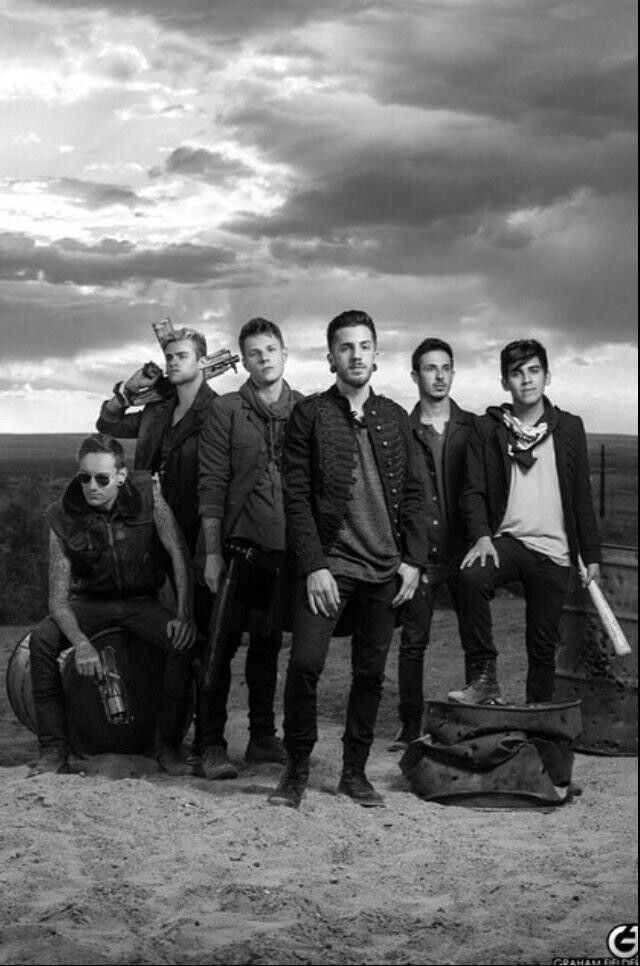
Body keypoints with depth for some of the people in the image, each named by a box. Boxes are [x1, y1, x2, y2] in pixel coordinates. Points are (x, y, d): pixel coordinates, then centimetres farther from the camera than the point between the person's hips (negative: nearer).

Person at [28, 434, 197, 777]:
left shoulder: (147, 494, -16)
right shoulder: (63, 517, -16)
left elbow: (179, 553, -14)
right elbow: (58, 598, -17)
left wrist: (184, 615, -25)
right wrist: (81, 642, -35)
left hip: (140, 601, 0)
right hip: (91, 602, 0)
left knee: (184, 642, -28)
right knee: (41, 639, -27)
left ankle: (168, 747, -15)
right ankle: (53, 750, -17)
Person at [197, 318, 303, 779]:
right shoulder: (226, 411, -1)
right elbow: (212, 486, -4)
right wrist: (213, 552, -8)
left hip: (285, 546, 3)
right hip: (238, 544, -3)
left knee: (268, 642, 12)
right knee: (222, 643, -1)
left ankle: (263, 737, 22)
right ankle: (212, 744, 5)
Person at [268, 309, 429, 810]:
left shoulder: (395, 417, 11)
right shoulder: (309, 415, 0)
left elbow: (412, 493, 12)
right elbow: (296, 497, -4)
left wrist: (413, 560, 2)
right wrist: (314, 566, -11)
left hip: (386, 568, 4)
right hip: (330, 563, -3)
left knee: (371, 673, 7)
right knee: (305, 664, -14)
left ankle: (355, 771, 21)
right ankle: (297, 769, 4)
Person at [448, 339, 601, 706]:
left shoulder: (569, 428, 6)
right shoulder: (488, 429, 3)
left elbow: (582, 497, 9)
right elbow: (474, 491, -1)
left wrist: (592, 556, 7)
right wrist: (482, 536, -18)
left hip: (554, 550, 1)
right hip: (506, 539, -1)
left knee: (543, 643, 4)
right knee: (472, 578, -32)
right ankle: (485, 677, -22)